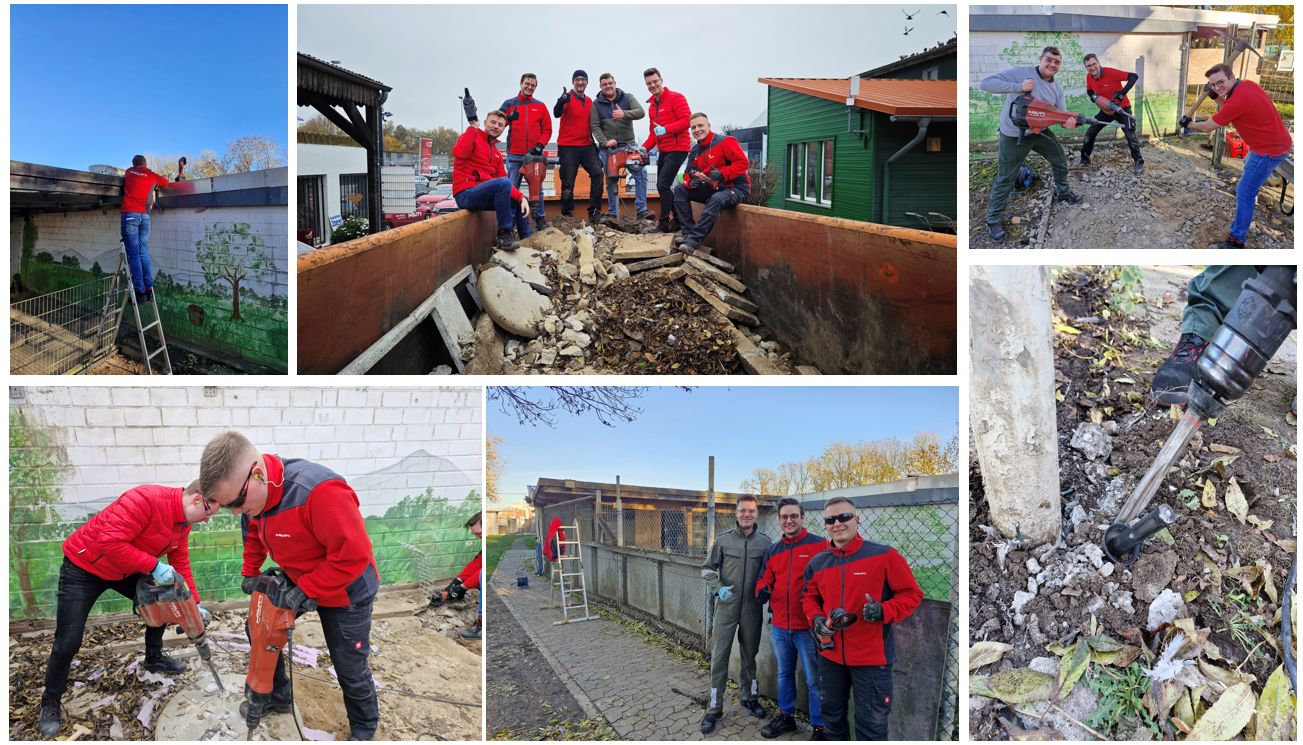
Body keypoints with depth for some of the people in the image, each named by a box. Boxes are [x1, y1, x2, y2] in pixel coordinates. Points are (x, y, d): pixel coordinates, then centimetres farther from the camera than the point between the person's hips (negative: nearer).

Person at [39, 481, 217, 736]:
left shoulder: (183, 523, -5)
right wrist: (154, 566, -34)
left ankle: (154, 658, 32)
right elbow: (110, 543, -39)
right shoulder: (146, 499, -35)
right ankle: (50, 703, 14)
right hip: (84, 566, -8)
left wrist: (195, 604, 2)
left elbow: (181, 565, 5)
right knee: (68, 642, -6)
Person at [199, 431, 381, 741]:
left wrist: (307, 592, -29)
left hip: (346, 590, -7)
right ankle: (277, 697, 36)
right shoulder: (252, 493, -12)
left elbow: (354, 555, -37)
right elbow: (254, 534, 12)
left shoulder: (318, 490, -41)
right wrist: (250, 573, 6)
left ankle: (364, 726, 32)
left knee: (350, 667, 5)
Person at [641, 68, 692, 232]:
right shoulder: (652, 106, 18)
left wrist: (666, 129, -27)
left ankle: (664, 223, -8)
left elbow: (687, 120, -18)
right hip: (663, 151, 9)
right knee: (663, 186, 9)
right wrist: (645, 147, 5)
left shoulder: (676, 98, -7)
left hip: (677, 149, -9)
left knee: (663, 185, -15)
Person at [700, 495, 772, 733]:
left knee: (750, 653, 16)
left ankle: (749, 696, 35)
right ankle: (714, 708, 8)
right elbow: (707, 568, 4)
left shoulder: (765, 542, -2)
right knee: (720, 655, 0)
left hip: (752, 608, 1)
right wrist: (718, 588, -11)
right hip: (726, 607, -1)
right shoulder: (723, 539, -3)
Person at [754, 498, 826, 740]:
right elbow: (765, 579, 13)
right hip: (779, 627, 6)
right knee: (784, 674, 20)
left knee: (814, 680, 2)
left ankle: (819, 727, 14)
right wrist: (762, 590, -11)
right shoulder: (772, 551, 9)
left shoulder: (819, 546, -9)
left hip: (808, 628, -6)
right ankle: (785, 717, 36)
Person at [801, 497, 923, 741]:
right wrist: (816, 618, -5)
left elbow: (911, 594, -6)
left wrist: (884, 611, -23)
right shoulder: (817, 562, 3)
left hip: (872, 657, -4)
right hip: (830, 655, 5)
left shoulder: (884, 556, -11)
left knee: (870, 725, 4)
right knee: (831, 713, 20)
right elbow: (809, 597, 16)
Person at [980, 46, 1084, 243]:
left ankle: (1062, 192, 47)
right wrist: (1018, 87, -34)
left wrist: (1068, 122, -29)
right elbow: (986, 83, -26)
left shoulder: (1057, 89, 0)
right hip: (1014, 136, -6)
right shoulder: (1020, 73, -20)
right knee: (1006, 179, 0)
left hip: (1041, 131, 7)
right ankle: (994, 220, 13)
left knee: (1060, 160, 19)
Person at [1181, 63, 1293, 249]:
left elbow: (1207, 127, -16)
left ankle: (1236, 241, -8)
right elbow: (1227, 111, 13)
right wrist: (1218, 97, -2)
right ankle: (1252, 193, 69)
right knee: (1249, 164, 39)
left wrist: (1188, 124, 1)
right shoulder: (1247, 84, -1)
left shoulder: (1238, 100, -29)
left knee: (1244, 193, -10)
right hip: (1277, 141, 11)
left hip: (1270, 150, -11)